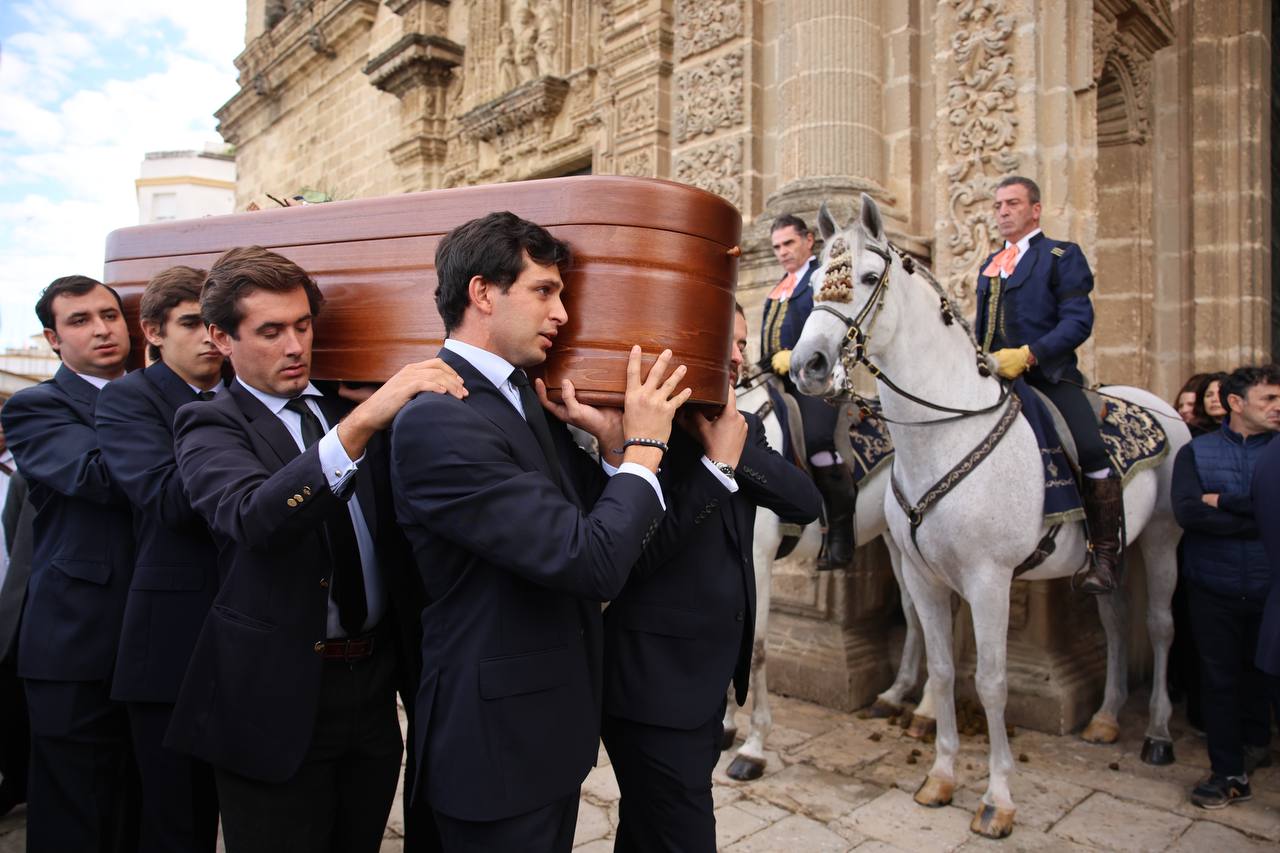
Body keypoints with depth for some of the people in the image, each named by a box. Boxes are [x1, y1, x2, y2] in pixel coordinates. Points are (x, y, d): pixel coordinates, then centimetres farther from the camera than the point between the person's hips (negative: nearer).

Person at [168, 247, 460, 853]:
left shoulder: (346, 410, 9)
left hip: (375, 685, 5)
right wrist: (362, 423, -37)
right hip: (280, 695, -4)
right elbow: (254, 518, -27)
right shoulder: (210, 426, -5)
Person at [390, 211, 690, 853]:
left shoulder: (527, 396, 4)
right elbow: (591, 562, -29)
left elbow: (587, 521, 5)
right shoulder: (438, 421, -25)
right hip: (497, 741, -8)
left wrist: (615, 441, -11)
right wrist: (643, 446, -15)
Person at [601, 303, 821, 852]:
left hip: (711, 678, 7)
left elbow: (807, 505, -5)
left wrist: (740, 445, -18)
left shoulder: (743, 428, 7)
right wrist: (717, 461, -26)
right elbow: (637, 557, -24)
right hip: (657, 682, -7)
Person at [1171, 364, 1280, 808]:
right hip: (1214, 588, -1)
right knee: (1219, 677, 5)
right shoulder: (1196, 451, 0)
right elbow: (1187, 511, -16)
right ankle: (1229, 771, 17)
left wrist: (1225, 500, -16)